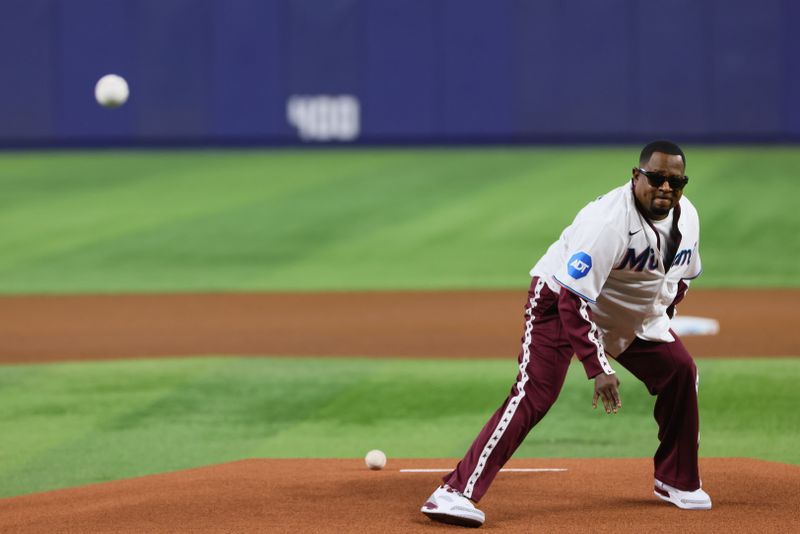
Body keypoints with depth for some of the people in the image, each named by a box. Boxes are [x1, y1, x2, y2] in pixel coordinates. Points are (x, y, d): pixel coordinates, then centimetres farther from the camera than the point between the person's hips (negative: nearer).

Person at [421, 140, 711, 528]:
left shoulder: (686, 216, -8)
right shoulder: (609, 220, -33)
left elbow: (681, 276, 13)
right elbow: (573, 301, -37)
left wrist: (660, 319, 6)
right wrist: (598, 369, -40)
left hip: (632, 315, 8)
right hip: (560, 297, -8)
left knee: (680, 371, 6)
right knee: (535, 392, -22)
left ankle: (677, 481, 24)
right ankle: (457, 491, -28)